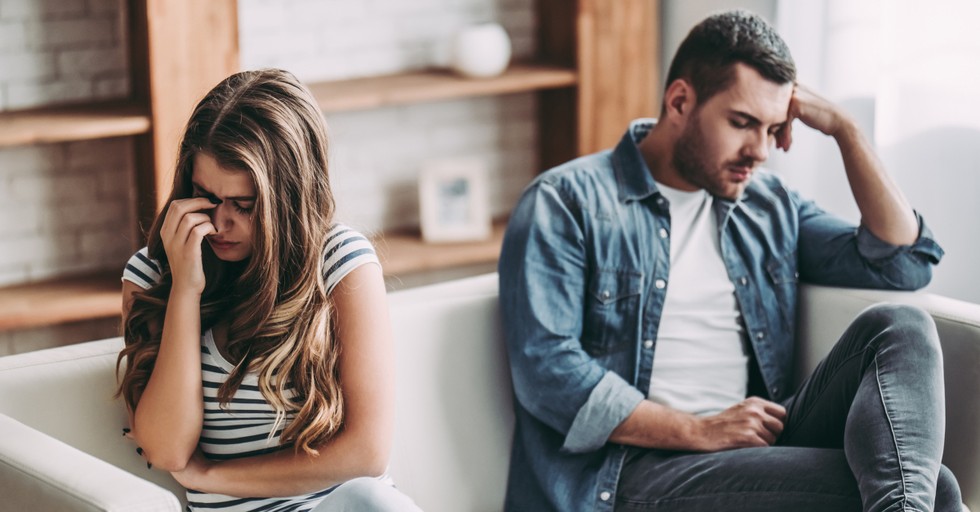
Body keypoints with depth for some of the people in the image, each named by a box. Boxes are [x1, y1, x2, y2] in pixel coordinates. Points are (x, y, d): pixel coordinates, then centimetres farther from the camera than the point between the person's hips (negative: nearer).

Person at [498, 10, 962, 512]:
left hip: (760, 452, 7)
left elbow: (903, 260, 16)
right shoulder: (566, 202, 0)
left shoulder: (769, 206, 21)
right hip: (635, 467, -7)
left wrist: (843, 127, 10)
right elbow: (544, 369, -10)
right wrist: (699, 431, -15)